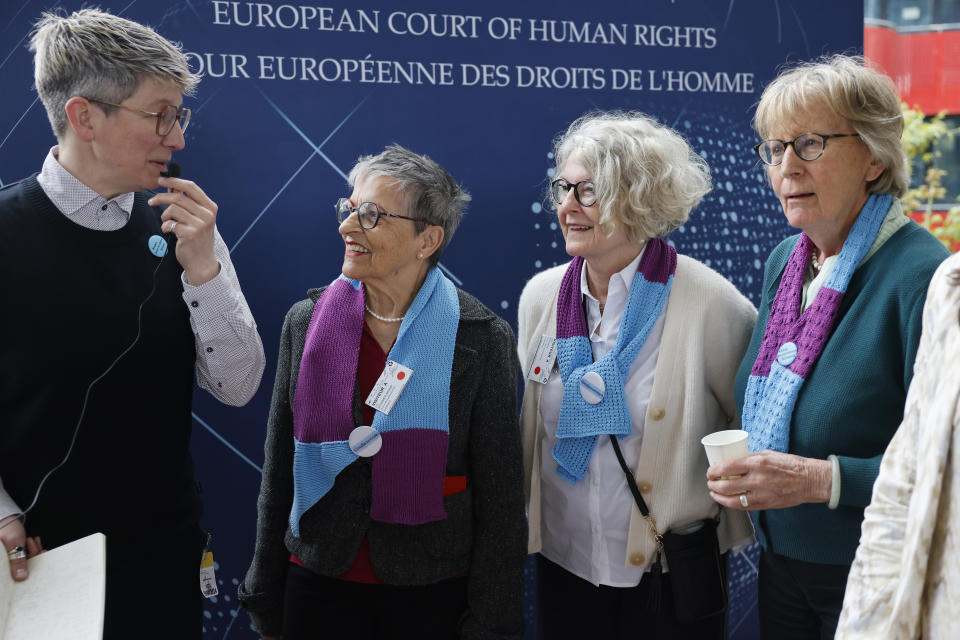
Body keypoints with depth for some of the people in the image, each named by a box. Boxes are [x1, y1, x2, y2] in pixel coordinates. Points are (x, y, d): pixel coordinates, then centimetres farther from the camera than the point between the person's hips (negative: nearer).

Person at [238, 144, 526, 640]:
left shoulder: (482, 339, -11)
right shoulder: (306, 323, -2)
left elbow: (500, 497, -7)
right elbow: (278, 473, 4)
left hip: (435, 593, -2)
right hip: (319, 584, 3)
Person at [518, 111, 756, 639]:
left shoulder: (713, 305, -14)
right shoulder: (539, 295, 1)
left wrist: (733, 521, 1)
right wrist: (516, 525, 14)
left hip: (672, 574, -4)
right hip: (564, 563, 4)